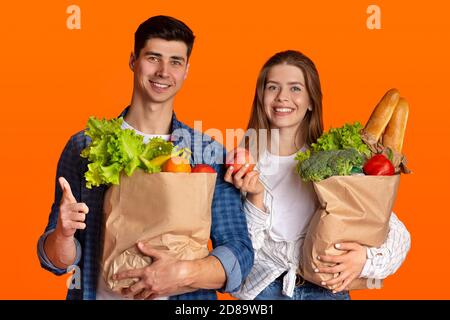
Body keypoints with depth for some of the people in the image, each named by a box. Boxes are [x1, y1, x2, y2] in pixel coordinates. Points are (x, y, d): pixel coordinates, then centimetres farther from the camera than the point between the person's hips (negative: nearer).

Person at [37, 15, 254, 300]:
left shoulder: (211, 154, -3)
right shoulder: (84, 147, -2)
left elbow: (240, 254, -5)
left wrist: (184, 274, -22)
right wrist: (63, 234, -21)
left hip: (184, 299, 0)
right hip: (100, 294, 0)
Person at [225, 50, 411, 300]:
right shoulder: (242, 163, -4)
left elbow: (398, 234, -10)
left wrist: (367, 258, -28)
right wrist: (255, 197, -20)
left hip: (327, 289, 0)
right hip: (263, 289, 0)